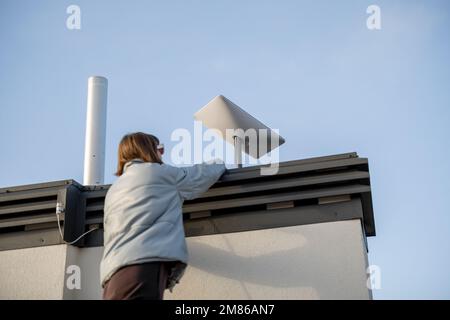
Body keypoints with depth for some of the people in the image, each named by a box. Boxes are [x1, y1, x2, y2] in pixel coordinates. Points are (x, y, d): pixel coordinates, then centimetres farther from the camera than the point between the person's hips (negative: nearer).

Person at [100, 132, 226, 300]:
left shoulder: (113, 190, 30)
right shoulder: (163, 173, 13)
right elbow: (201, 174, 27)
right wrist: (220, 163, 47)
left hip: (115, 272, 8)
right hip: (145, 266, -7)